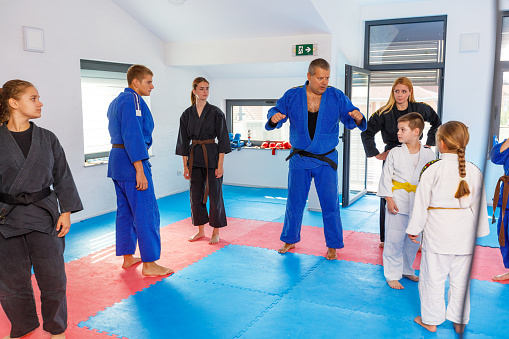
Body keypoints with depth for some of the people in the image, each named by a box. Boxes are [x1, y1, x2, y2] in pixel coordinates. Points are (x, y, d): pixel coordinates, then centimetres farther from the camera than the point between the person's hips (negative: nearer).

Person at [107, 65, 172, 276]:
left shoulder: (115, 102, 19)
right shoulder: (133, 100, -13)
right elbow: (133, 136, -21)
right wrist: (140, 170, -23)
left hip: (117, 160, 11)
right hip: (132, 162, -11)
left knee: (125, 211, 16)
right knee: (146, 213, -5)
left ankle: (128, 257, 26)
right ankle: (149, 264, 1)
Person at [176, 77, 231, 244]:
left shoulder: (216, 112, -4)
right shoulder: (187, 114, 4)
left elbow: (222, 140, -6)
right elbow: (184, 141, 7)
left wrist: (220, 165, -11)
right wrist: (185, 165, 3)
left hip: (212, 157, -3)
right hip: (194, 157, 4)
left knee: (214, 195, 1)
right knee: (195, 195, 9)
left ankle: (216, 233, 15)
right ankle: (200, 231, 25)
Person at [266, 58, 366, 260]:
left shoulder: (337, 97, -4)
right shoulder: (292, 96, -4)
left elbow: (350, 120, -1)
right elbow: (276, 112, 2)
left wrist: (358, 118, -25)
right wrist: (275, 117, -22)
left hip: (326, 160, 0)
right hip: (299, 158, 1)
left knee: (330, 204, 3)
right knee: (294, 202, 11)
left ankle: (332, 245, 20)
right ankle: (290, 240, 31)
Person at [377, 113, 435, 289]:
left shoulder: (428, 154, -1)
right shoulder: (395, 152, -5)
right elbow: (386, 176, -2)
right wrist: (389, 199, -8)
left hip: (418, 203, 3)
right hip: (398, 200, -2)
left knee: (413, 240, 14)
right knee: (394, 239, 0)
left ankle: (406, 270, 34)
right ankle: (392, 275, 14)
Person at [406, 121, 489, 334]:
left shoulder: (432, 170, -12)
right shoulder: (474, 171, -1)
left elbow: (421, 203, -7)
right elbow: (479, 205, 7)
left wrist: (414, 229, 3)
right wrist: (479, 231, 18)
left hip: (437, 232, -4)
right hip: (464, 234, 4)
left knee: (433, 277, 9)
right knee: (460, 279, 16)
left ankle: (431, 320, 22)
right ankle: (459, 321, 30)